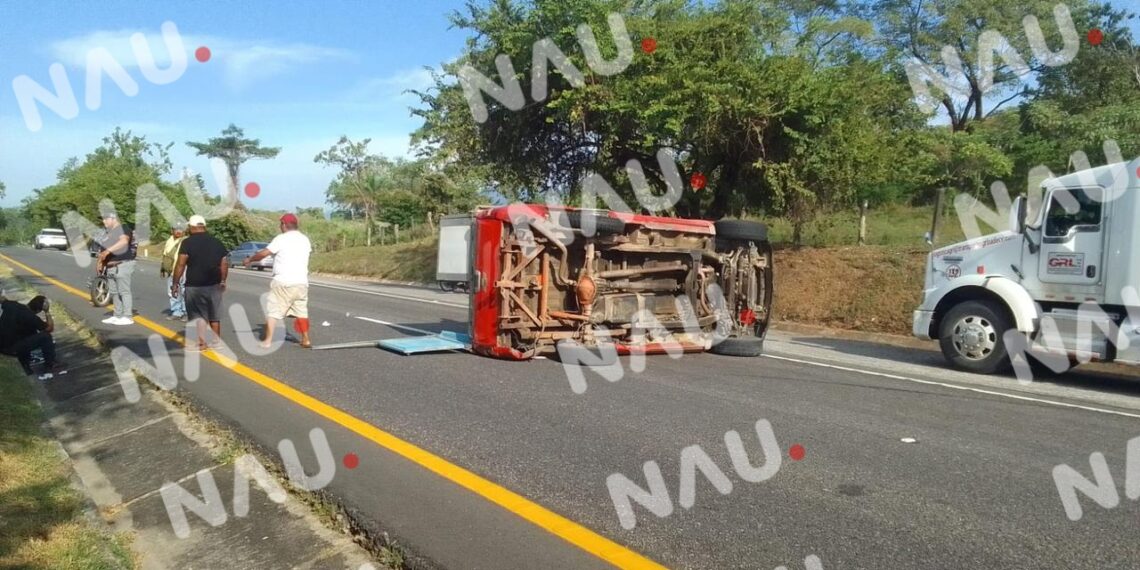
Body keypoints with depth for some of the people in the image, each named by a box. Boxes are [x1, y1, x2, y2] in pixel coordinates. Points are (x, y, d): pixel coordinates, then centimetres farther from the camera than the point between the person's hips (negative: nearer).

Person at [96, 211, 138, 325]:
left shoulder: (123, 228, -5)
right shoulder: (108, 233, 24)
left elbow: (124, 241, -25)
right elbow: (103, 252, 26)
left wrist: (108, 250, -32)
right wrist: (100, 262, 11)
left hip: (123, 265, -9)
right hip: (111, 267, 9)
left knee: (124, 292, -9)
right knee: (114, 292, 11)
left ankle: (127, 317, -9)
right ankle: (117, 315, 17)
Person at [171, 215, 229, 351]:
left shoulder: (188, 242, -8)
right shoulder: (216, 242, 7)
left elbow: (180, 265, -13)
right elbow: (224, 264, 9)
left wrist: (175, 283, -7)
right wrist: (223, 281, 20)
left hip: (195, 285, -5)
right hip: (214, 284, 5)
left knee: (198, 315, 2)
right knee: (214, 315, 15)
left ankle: (202, 343, 1)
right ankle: (217, 340, 23)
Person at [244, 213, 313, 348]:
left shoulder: (281, 238, -8)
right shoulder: (305, 239, 9)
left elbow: (263, 253, -9)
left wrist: (249, 259, 6)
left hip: (283, 282, -5)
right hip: (301, 282, 5)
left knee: (273, 311, 2)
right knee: (301, 311, 15)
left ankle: (267, 341, -1)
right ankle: (306, 340, 17)